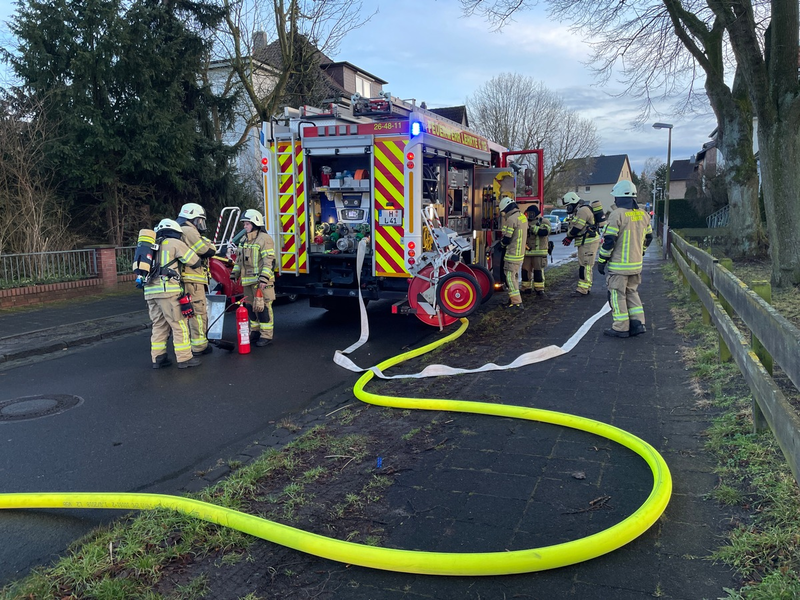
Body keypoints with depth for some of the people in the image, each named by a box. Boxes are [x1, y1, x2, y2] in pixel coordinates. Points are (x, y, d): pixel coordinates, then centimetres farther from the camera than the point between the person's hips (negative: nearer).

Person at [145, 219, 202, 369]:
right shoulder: (174, 243, 3)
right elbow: (195, 261, 3)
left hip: (150, 291, 7)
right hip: (168, 290, -7)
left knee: (159, 325, 14)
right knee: (179, 325, -2)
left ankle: (158, 358, 16)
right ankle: (185, 358, -1)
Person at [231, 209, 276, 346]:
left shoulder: (264, 239, -10)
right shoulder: (244, 240, 18)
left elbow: (269, 261, -17)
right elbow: (239, 259, 26)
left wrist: (264, 278, -24)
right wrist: (234, 274, 18)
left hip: (261, 282, -9)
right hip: (248, 281, 9)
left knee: (263, 308, -7)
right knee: (250, 307, 15)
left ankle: (266, 336, -2)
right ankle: (255, 331, 28)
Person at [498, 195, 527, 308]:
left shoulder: (511, 219, -17)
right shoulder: (523, 217, 10)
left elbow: (507, 239, -17)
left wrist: (502, 243, 5)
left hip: (512, 254, -9)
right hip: (521, 252, 9)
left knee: (510, 276, -6)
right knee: (514, 276, 18)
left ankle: (517, 302, -8)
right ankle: (513, 298, 26)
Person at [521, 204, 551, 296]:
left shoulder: (544, 222, -1)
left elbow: (544, 232, -20)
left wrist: (532, 227, -25)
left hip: (539, 252, -4)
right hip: (526, 251, 4)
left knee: (538, 271, -3)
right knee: (526, 270, 5)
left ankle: (539, 288, 4)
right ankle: (526, 287, 16)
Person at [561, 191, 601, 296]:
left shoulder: (583, 210, -16)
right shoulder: (578, 211, 18)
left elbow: (577, 228, -20)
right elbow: (574, 228, 17)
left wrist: (568, 236, -4)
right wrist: (569, 237, 1)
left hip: (589, 242, -11)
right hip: (584, 242, 11)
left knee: (585, 265, -10)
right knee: (583, 265, 15)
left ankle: (583, 289, -9)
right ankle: (586, 287, 22)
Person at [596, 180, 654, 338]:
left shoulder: (617, 214, -16)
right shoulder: (643, 215, 7)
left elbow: (609, 240, -17)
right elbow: (648, 237, 17)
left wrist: (601, 260, -9)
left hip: (618, 265, -7)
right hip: (636, 264, 7)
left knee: (617, 295, 2)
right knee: (632, 292, 20)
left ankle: (621, 328, 6)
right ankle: (638, 323, 17)